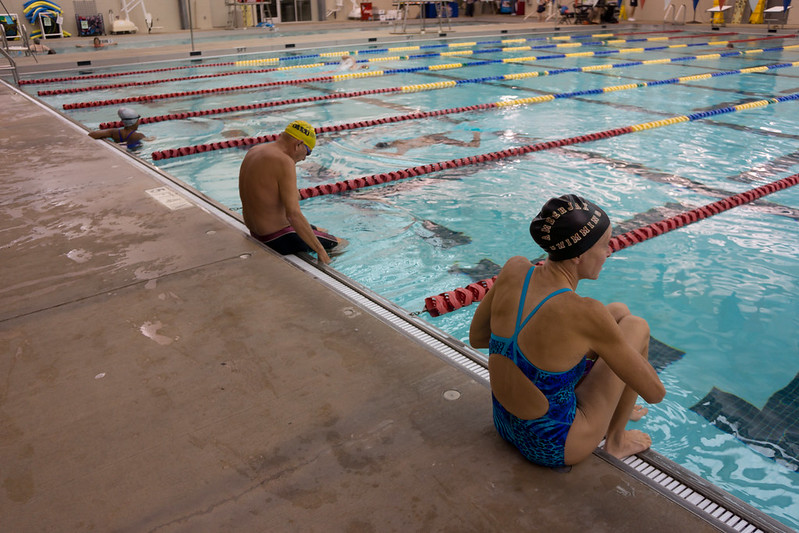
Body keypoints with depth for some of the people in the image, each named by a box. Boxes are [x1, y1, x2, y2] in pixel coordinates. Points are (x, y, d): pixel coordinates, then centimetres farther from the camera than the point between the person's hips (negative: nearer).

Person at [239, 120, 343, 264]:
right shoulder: (284, 162, -25)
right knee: (341, 244, 1)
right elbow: (293, 214, -31)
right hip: (277, 240, -10)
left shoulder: (253, 151, 5)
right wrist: (320, 250, -26)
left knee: (322, 231, 27)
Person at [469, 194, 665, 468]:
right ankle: (616, 441, 21)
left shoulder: (514, 269, -14)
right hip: (553, 448, -6)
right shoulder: (584, 314, -30)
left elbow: (475, 337, 2)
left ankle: (615, 408, 41)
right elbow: (655, 393, -17)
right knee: (636, 327, 6)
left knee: (619, 311, 16)